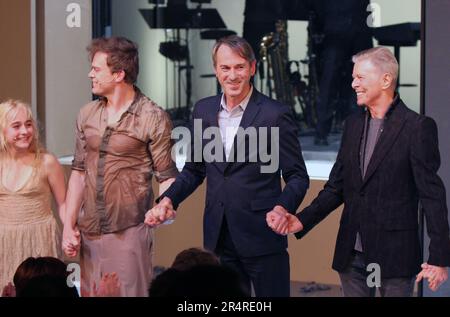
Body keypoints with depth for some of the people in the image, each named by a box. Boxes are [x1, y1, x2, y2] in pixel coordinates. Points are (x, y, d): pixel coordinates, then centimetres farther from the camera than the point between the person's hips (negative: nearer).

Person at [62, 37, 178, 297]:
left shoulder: (153, 119, -8)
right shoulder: (87, 115, 9)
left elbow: (167, 176, -4)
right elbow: (79, 171, 13)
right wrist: (69, 225, 9)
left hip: (129, 233, -5)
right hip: (89, 233, 5)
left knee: (130, 293, -2)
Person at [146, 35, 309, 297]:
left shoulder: (275, 114, -9)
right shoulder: (204, 110, 7)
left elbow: (297, 176, -6)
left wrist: (283, 208, -25)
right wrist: (168, 199, -1)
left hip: (261, 237, -4)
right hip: (218, 237, 5)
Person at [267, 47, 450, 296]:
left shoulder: (418, 127, -9)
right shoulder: (353, 124, 10)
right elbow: (336, 187, 12)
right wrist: (302, 220, -3)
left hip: (395, 255, -6)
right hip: (352, 254, 6)